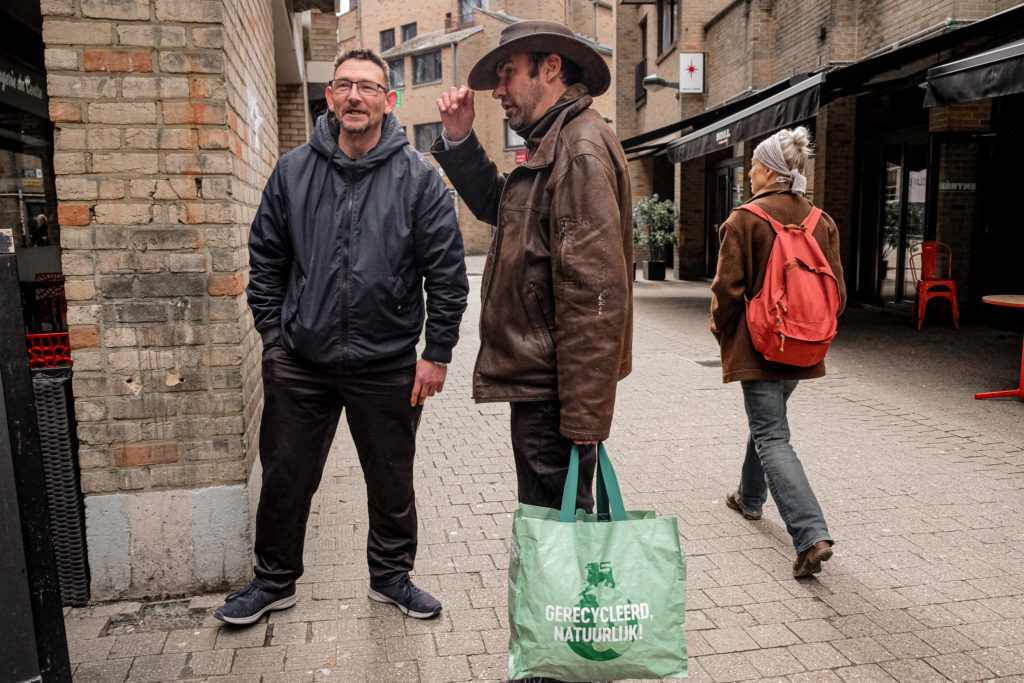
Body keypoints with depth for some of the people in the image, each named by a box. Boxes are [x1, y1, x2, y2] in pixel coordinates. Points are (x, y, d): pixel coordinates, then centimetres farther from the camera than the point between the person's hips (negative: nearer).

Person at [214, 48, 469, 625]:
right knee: (285, 478, 13)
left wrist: (437, 354, -5)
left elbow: (448, 273, -4)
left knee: (392, 482, 13)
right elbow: (266, 259, 10)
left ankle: (392, 574, 36)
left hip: (387, 366, -1)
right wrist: (273, 333, 5)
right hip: (298, 362, 2)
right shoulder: (293, 171, 4)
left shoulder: (419, 177, -4)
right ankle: (274, 580, 35)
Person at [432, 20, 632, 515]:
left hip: (553, 392, -10)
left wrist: (584, 416, -24)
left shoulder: (581, 148, -15)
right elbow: (496, 205, 29)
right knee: (547, 526, 20)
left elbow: (594, 294, -23)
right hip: (537, 382, 10)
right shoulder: (555, 145, 17)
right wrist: (459, 140, 14)